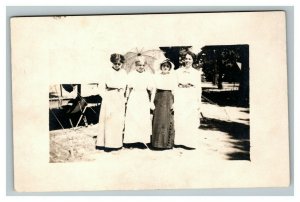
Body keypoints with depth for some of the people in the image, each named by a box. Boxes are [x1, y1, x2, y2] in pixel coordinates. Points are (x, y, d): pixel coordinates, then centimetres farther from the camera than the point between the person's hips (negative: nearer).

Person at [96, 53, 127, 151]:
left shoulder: (123, 72, 12)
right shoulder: (109, 71, 1)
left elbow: (123, 86, 2)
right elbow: (109, 84, -11)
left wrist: (113, 86, -9)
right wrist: (119, 86, -6)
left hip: (119, 99, 4)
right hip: (109, 97, -4)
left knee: (118, 120, 3)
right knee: (109, 120, -6)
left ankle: (117, 143, 9)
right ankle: (108, 143, -5)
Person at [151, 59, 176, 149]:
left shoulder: (173, 77, 4)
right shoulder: (157, 77, 10)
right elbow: (154, 90, 11)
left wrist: (173, 103, -7)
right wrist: (153, 102, 5)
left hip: (168, 99, -2)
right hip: (159, 99, 2)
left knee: (168, 121, -3)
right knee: (157, 121, 1)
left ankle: (167, 143, 5)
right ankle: (157, 142, 10)